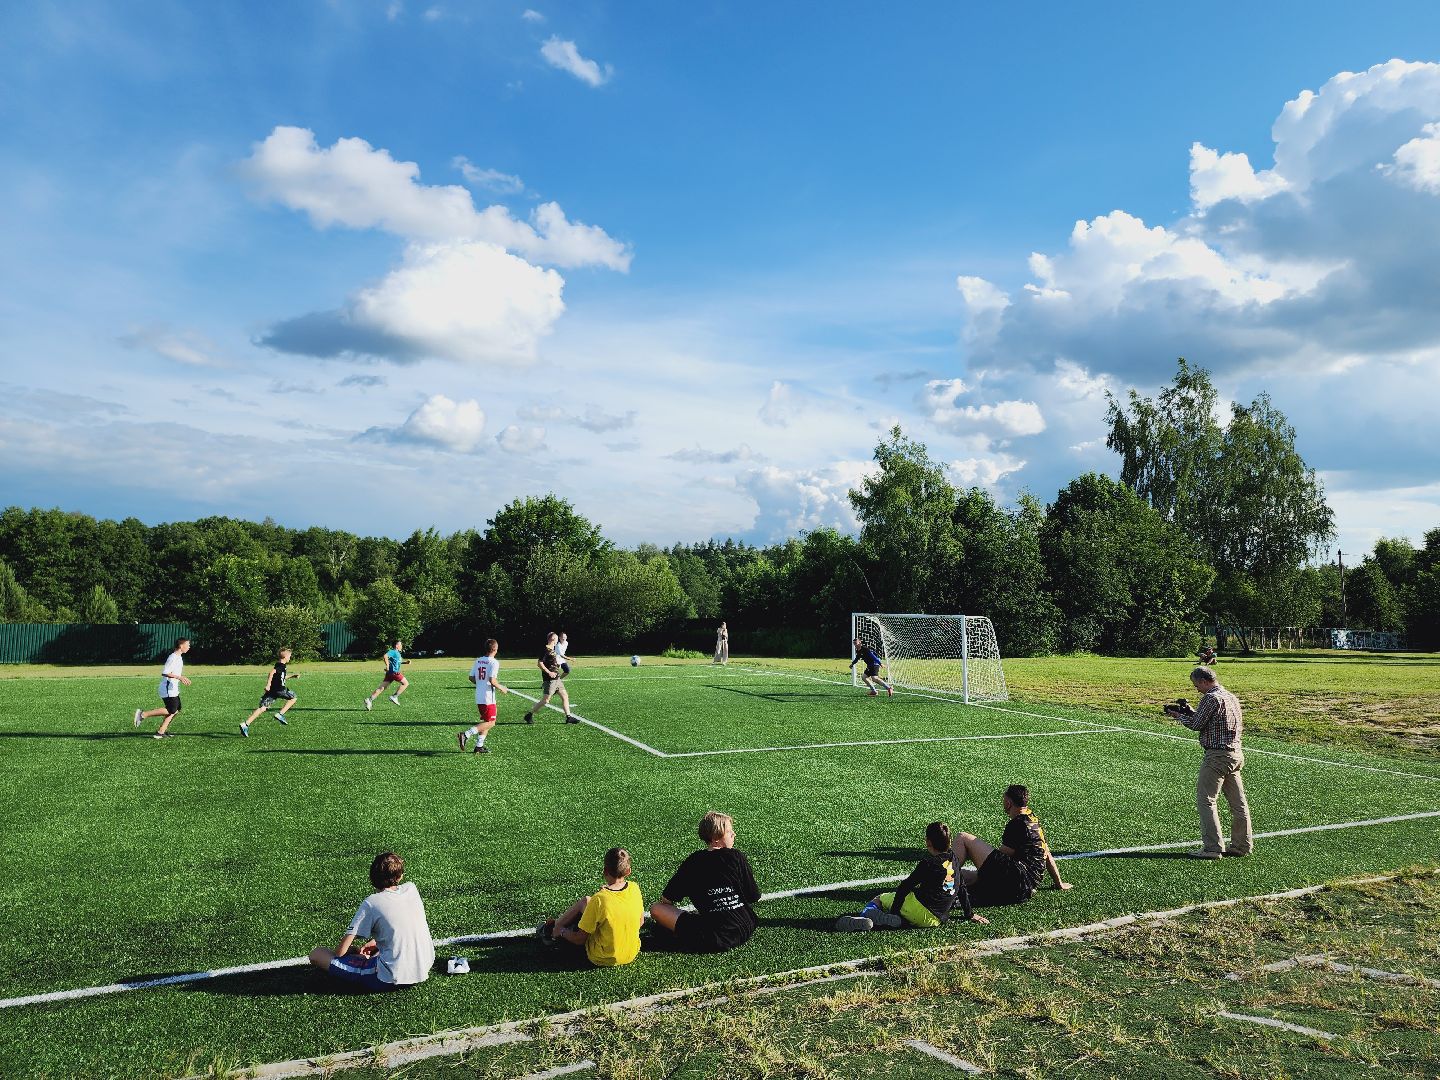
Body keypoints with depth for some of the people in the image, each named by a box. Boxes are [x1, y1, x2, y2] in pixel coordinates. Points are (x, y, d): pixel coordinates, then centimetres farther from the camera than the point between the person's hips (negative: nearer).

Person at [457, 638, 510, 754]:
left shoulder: (478, 661, 9)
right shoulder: (494, 662, -13)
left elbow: (471, 678, 10)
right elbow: (492, 680, -20)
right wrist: (501, 688, -4)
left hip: (478, 696, 8)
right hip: (488, 697, -8)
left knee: (486, 721, 18)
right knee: (490, 723, -3)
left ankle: (479, 746, 14)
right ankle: (466, 735, -15)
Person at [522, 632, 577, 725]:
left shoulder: (552, 650, 13)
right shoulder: (545, 650, -14)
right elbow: (539, 663, -19)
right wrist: (549, 673, -21)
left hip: (557, 679, 9)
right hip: (549, 680, -9)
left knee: (565, 696, 6)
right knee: (545, 700, -6)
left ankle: (568, 717, 11)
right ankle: (529, 714, 7)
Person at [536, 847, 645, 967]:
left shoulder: (599, 899, -25)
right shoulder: (635, 889, -12)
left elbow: (580, 939, -15)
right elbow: (641, 921, 6)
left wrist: (561, 932, 5)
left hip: (602, 959, -4)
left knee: (585, 901, 8)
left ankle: (554, 928, 29)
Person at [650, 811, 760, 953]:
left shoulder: (693, 861, -3)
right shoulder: (738, 857, -4)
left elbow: (666, 899, 2)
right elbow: (754, 897, 3)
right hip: (745, 931, 3)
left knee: (656, 908, 2)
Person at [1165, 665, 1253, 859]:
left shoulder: (1211, 698, -15)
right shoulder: (1231, 697, 14)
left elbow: (1196, 725, -12)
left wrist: (1179, 716, 4)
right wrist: (1189, 712, 16)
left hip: (1217, 755, -10)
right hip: (1236, 753, 10)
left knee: (1205, 800, -5)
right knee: (1238, 801, 13)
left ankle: (1212, 848, -6)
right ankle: (1242, 845, 20)